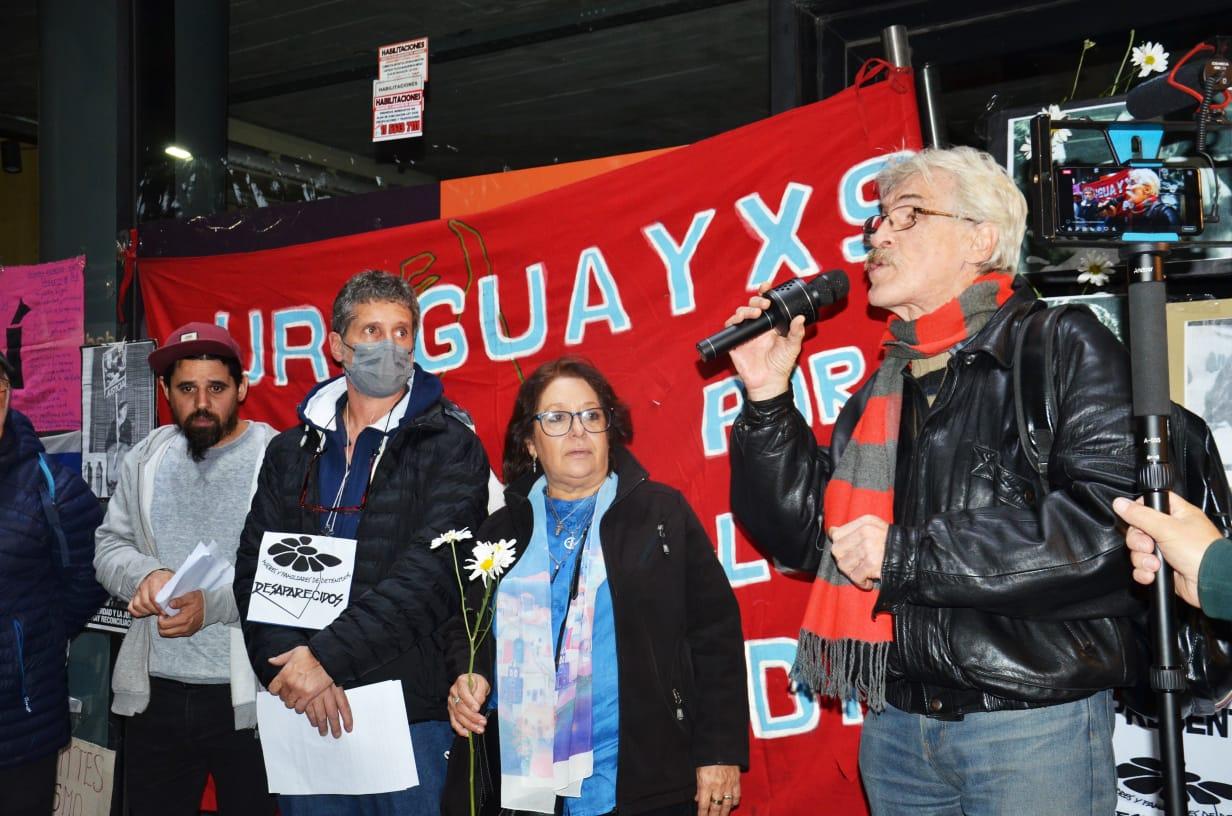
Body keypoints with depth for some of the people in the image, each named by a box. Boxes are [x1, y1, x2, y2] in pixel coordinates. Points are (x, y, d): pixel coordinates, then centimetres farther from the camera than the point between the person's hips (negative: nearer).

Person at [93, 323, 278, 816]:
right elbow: (110, 545, 10)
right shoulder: (145, 459, 8)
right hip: (153, 691, 5)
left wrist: (213, 603, -24)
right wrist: (146, 575, -11)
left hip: (249, 696, -4)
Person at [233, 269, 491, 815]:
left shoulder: (449, 447, -4)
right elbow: (255, 569, 4)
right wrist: (293, 664, -11)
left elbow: (430, 573, -15)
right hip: (303, 710, 4)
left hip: (411, 710, -3)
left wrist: (326, 654, -19)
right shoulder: (292, 452, 10)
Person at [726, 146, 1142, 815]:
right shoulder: (885, 387, 11)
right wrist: (767, 402, -3)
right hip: (897, 725, 6)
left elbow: (1110, 520, -22)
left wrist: (907, 555, -19)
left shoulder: (1063, 348, -8)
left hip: (1032, 728, -6)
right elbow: (804, 533, 10)